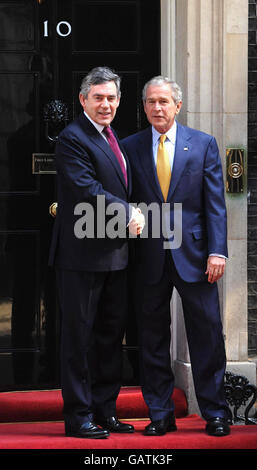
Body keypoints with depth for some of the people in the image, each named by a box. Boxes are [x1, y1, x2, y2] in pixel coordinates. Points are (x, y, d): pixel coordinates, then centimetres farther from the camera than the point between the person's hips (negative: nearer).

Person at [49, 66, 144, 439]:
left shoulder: (113, 138, 16)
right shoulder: (73, 138, -12)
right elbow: (87, 189, -21)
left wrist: (132, 216, 7)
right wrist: (129, 214, -15)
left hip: (115, 254, 9)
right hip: (83, 255, -9)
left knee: (111, 334, 14)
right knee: (79, 335, -1)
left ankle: (105, 410, 23)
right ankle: (79, 416, 5)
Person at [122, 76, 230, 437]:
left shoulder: (204, 144, 5)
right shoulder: (130, 147, 7)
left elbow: (215, 203, 1)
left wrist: (217, 251, -7)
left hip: (193, 254, -1)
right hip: (150, 257, 1)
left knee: (207, 334, 2)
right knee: (153, 337, 6)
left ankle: (215, 413, 13)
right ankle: (160, 414, 15)